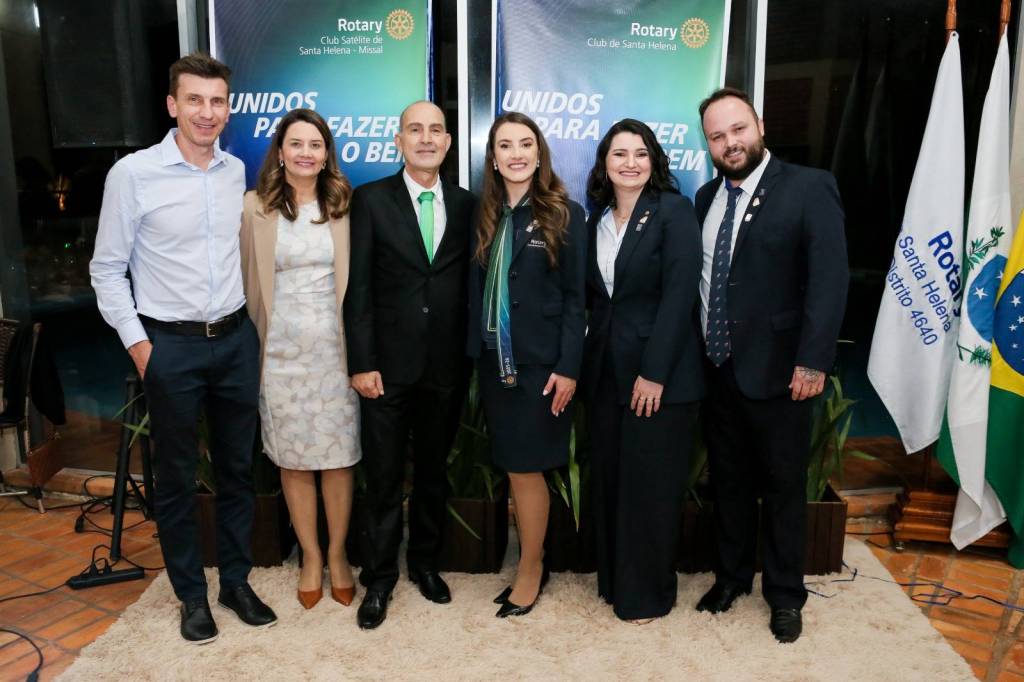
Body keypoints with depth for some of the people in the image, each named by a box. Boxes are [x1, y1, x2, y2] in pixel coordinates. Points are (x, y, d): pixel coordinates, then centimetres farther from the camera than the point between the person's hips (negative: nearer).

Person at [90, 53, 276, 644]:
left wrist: (253, 328, 11)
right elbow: (107, 269, -3)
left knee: (238, 467, 13)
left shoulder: (237, 172, 4)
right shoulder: (133, 173, -8)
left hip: (236, 339, 4)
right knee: (177, 477, 10)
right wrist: (139, 344, -6)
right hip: (171, 346, -3)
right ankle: (192, 594, 28)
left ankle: (237, 582, 30)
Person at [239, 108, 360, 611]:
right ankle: (310, 556, 27)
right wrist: (251, 343, 4)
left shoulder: (343, 205, 3)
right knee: (294, 461, 8)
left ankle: (337, 555, 25)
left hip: (335, 347, 0)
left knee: (338, 457, 6)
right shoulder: (254, 207, 0)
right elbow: (247, 281, 5)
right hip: (282, 350, 0)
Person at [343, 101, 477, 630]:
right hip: (388, 365, -2)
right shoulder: (370, 200, -1)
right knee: (384, 477, 7)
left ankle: (425, 561, 34)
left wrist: (472, 358, 1)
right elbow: (358, 288, -5)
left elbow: (471, 283, 7)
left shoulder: (466, 205, 6)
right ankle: (379, 578, 24)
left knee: (433, 471, 15)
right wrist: (361, 362, -10)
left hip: (446, 366, 2)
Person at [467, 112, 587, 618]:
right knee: (516, 468, 11)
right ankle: (530, 561, 27)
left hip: (540, 363, -4)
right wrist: (475, 355, 0)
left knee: (525, 468, 2)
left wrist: (568, 367, -13)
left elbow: (575, 297, -7)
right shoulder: (485, 216, 9)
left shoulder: (565, 215, -4)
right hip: (493, 361, 4)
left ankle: (530, 570, 21)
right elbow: (477, 291, 6)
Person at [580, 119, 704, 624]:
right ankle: (612, 579, 30)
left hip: (660, 371, -6)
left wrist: (654, 373, -19)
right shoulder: (596, 220, 10)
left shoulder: (673, 212, -8)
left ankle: (648, 591, 22)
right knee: (608, 478, 13)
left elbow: (679, 295, -15)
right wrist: (584, 361, 2)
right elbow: (592, 295, 12)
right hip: (604, 369, 6)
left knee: (651, 483, 4)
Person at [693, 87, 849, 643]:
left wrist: (813, 361, -19)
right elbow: (694, 277, 8)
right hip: (716, 369, 5)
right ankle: (732, 574, 37)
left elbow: (829, 279, -14)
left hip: (776, 369, -4)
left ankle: (784, 593, 30)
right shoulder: (705, 197, 8)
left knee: (783, 485, 11)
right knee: (728, 479, 17)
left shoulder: (809, 188, -8)